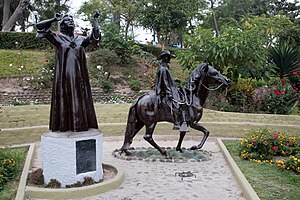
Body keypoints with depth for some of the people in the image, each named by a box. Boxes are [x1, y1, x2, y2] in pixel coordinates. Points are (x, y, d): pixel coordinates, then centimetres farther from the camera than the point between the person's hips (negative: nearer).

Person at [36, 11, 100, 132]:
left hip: (78, 75, 3)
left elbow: (95, 36, 3)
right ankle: (64, 125, 5)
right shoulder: (58, 38, 5)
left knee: (79, 98, 3)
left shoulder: (80, 39, 13)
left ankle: (79, 124, 9)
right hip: (64, 75, -3)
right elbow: (39, 26, 1)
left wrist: (95, 20, 0)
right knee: (64, 99, -1)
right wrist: (55, 19, 2)